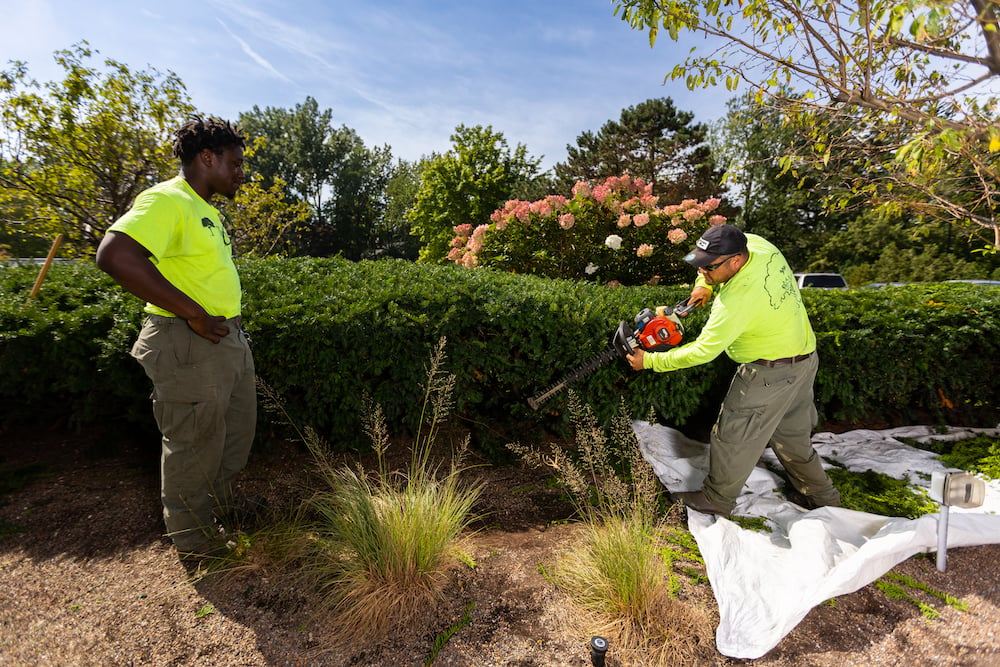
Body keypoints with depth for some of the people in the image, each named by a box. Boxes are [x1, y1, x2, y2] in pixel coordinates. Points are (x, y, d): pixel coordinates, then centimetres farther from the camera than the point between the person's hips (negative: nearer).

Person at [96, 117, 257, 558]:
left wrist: (230, 314, 12)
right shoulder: (167, 200, -14)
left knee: (237, 431, 22)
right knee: (194, 446, 6)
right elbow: (114, 255, -28)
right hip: (188, 346, -10)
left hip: (230, 339, 10)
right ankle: (195, 539, 27)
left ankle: (219, 504, 45)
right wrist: (195, 314, -25)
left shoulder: (206, 211, 17)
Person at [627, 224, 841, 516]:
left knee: (734, 436, 6)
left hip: (771, 373, -9)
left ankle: (717, 500, 25)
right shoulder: (757, 243, -10)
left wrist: (650, 361, -19)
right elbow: (717, 251, 13)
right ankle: (822, 494, 43)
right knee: (790, 434, 25)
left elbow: (702, 352, -26)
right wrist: (704, 285, -1)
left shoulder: (737, 300, -33)